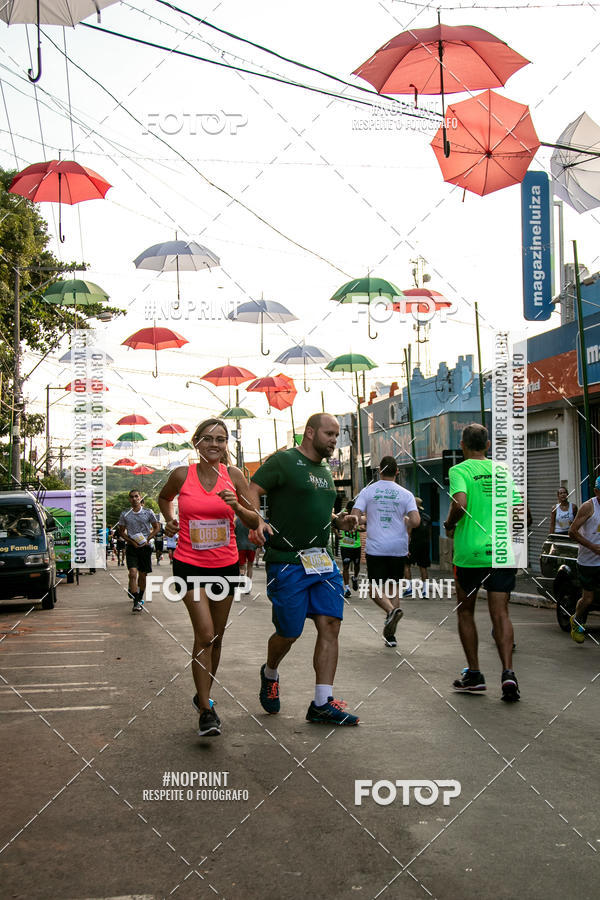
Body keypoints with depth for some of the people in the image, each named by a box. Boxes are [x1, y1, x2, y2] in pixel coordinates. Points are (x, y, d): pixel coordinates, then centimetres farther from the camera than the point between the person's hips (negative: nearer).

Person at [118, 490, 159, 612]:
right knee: (133, 573, -16)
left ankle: (140, 598, 27)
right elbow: (122, 531, 9)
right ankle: (136, 602, -18)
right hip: (131, 547, -1)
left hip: (145, 546, 1)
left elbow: (156, 528, 10)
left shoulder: (148, 512, 1)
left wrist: (147, 539, -4)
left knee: (142, 575, 7)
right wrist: (132, 542, -6)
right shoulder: (125, 514, 2)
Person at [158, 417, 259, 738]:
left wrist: (237, 507, -19)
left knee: (216, 638, 13)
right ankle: (206, 711, -5)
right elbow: (164, 497, 17)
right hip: (189, 564, -3)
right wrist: (170, 520, 1)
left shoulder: (234, 476, -3)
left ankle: (202, 696, 33)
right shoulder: (182, 475, -6)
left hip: (225, 565, 3)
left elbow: (255, 522, -1)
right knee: (205, 635, -15)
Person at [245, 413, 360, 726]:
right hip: (287, 562, -7)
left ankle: (322, 704, 2)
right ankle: (270, 674, 34)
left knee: (330, 625, -3)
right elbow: (252, 491, -11)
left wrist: (340, 521, 10)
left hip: (322, 562, 7)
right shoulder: (283, 461, -6)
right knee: (289, 633, 1)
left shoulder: (325, 471, 19)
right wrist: (258, 521, -28)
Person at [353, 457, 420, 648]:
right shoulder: (406, 494, 1)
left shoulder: (367, 491, 0)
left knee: (375, 587, 7)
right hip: (399, 548, 2)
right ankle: (390, 634, 11)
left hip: (375, 548, -1)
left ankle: (391, 610, -24)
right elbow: (415, 521, -9)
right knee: (395, 586, 11)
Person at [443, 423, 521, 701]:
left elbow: (460, 504, -21)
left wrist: (449, 525, -3)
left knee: (465, 611, 13)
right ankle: (508, 672, -12)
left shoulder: (460, 470, -5)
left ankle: (474, 674, 14)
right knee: (500, 613, 3)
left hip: (471, 552, -3)